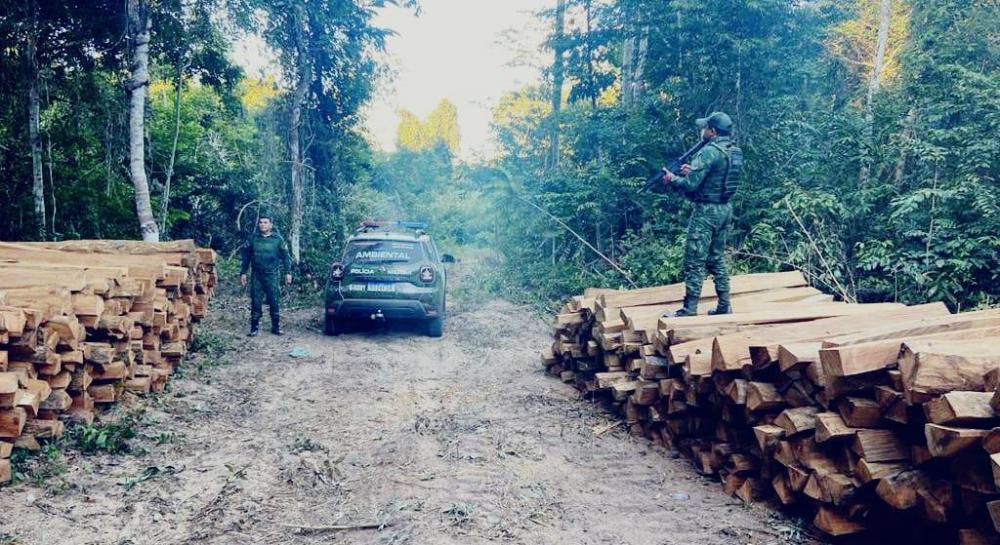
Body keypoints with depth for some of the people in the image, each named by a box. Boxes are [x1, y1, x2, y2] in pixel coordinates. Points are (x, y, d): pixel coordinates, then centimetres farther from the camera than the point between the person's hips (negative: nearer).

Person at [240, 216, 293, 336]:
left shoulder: (278, 239, 3)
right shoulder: (252, 239, 7)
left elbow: (285, 256, 6)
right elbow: (246, 257, 11)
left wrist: (288, 272, 0)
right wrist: (243, 273, 7)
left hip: (273, 275, -1)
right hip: (257, 276, 1)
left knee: (275, 302, 0)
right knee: (256, 302, 1)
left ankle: (276, 327, 10)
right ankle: (254, 328, 8)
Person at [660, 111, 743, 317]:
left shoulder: (709, 151, -18)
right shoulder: (734, 151, 9)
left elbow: (690, 184, -20)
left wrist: (672, 179, -1)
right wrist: (693, 171, 15)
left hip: (706, 211, -9)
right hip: (725, 209, 9)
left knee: (694, 263, -4)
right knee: (717, 260, 17)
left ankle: (689, 310, -3)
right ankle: (724, 306, 20)